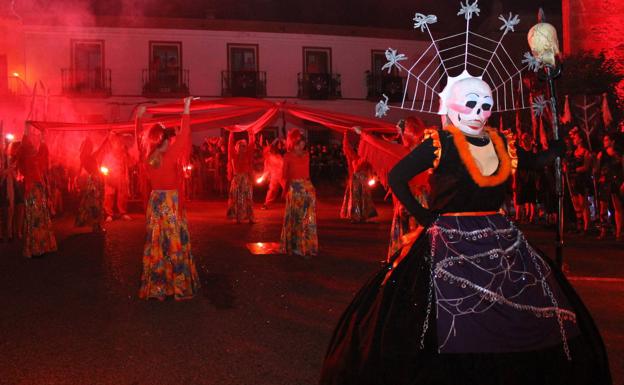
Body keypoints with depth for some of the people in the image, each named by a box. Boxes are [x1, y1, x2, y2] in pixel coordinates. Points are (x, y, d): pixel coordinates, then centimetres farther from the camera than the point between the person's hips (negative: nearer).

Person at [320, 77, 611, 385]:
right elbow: (396, 177, -10)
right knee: (454, 335, -3)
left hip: (501, 242, 6)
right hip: (451, 245, -6)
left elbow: (535, 162, 23)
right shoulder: (440, 144, -9)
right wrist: (425, 217, -10)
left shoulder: (500, 143, 8)